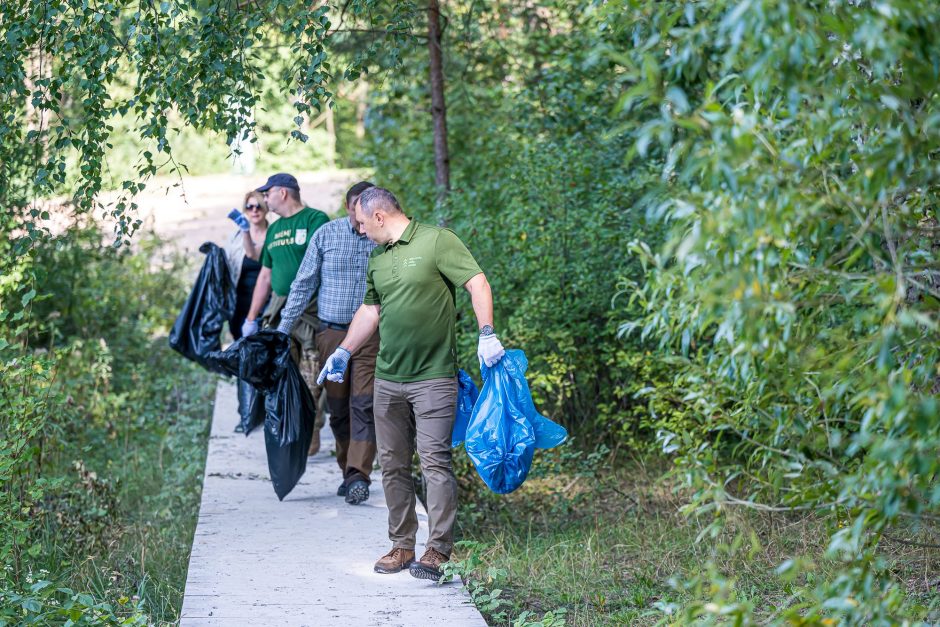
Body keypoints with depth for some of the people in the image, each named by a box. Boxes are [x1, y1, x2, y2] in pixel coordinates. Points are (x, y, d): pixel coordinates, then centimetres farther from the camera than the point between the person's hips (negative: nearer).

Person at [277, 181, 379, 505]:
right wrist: (283, 328, 3)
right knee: (337, 407, 7)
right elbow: (303, 283, 6)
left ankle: (359, 475, -16)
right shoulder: (326, 234, 2)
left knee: (364, 405, -12)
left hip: (371, 335, -2)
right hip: (331, 333, 2)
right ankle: (347, 471, 18)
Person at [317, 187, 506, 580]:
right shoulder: (376, 259, 15)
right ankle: (402, 546, 17)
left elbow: (477, 283, -10)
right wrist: (343, 353, 20)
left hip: (433, 376, -7)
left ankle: (438, 550, -6)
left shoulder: (437, 241, -6)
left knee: (435, 460, -9)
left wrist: (486, 335, -19)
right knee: (393, 464, 9)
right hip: (387, 378, 7)